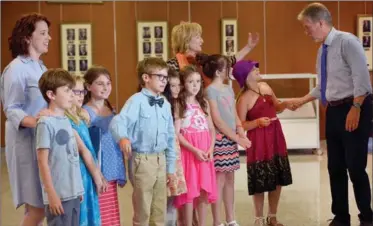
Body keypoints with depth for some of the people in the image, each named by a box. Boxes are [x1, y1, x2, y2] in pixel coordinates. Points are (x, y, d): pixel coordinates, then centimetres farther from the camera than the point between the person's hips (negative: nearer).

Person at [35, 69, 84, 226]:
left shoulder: (66, 120, 9)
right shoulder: (46, 123, -13)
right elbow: (42, 161, -14)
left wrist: (78, 188, 16)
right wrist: (51, 194, -15)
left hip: (73, 192, 7)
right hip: (59, 194, -7)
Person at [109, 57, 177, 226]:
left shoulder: (165, 104, 9)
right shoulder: (137, 100, -10)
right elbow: (118, 121, -26)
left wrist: (170, 166, 14)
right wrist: (122, 137, -47)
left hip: (161, 160, 6)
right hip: (142, 160, -6)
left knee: (159, 209, 15)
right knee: (143, 209, 5)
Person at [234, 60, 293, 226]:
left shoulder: (265, 87, 7)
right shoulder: (244, 98, -12)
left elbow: (277, 108, 18)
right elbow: (240, 125, -12)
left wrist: (285, 104, -2)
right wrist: (257, 122, -25)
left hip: (275, 137, 6)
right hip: (259, 142, -6)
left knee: (278, 180, 11)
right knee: (261, 182, 1)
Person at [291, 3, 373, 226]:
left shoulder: (347, 41, -12)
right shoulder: (323, 50, 13)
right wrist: (302, 100, 18)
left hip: (354, 108, -9)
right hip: (334, 110, 9)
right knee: (335, 167, 12)